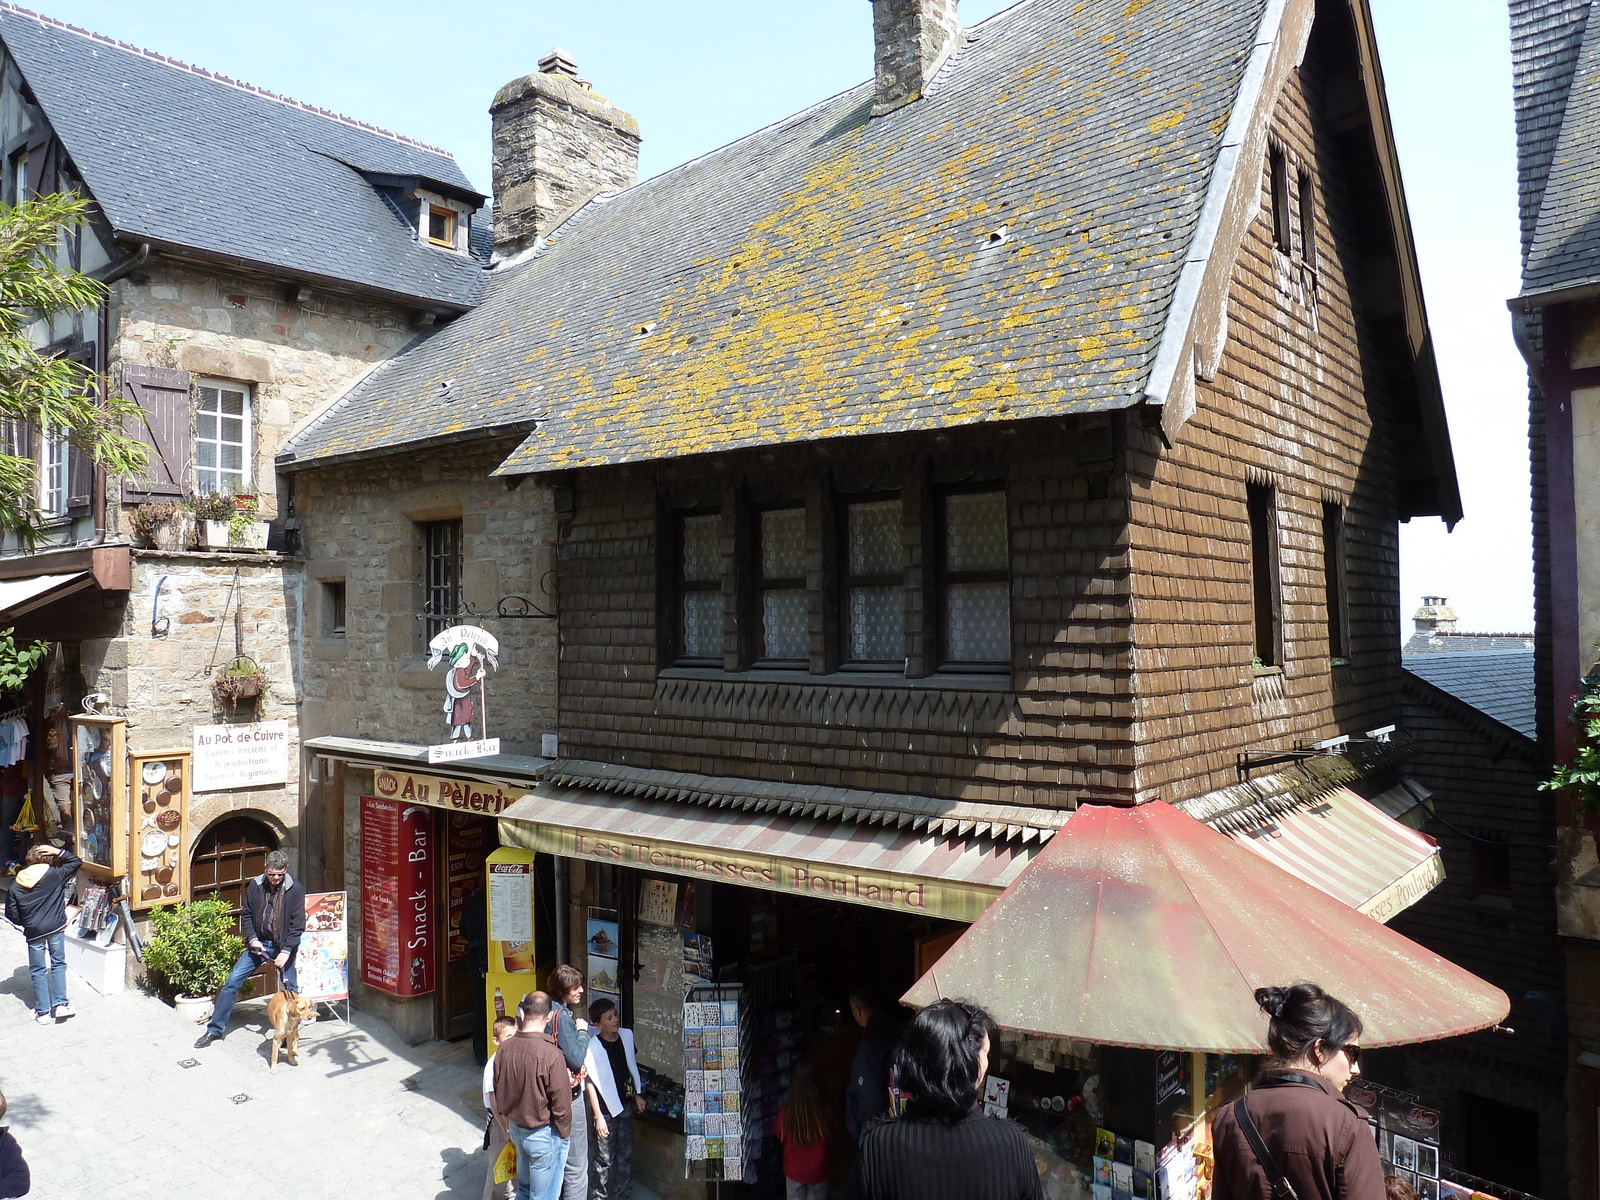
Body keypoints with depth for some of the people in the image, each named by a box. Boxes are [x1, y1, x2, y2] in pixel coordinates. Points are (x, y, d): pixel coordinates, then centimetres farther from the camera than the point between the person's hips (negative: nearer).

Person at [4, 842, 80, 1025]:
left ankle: (43, 1012, 14)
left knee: (38, 970, 10)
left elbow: (11, 913, 3)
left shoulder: (15, 884, 2)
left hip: (33, 932, 1)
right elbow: (76, 861, 7)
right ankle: (60, 1004, 5)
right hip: (56, 927, -1)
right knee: (58, 965, 12)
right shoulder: (55, 875, -5)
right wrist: (58, 852, 4)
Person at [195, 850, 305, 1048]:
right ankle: (215, 1030, 12)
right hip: (258, 944, 3)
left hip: (283, 947, -3)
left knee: (291, 989, 0)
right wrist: (252, 939, -8)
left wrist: (286, 951, -19)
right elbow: (246, 916, 6)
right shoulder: (255, 886, -3)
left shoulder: (295, 889, -11)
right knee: (232, 981, -2)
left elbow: (297, 924, -11)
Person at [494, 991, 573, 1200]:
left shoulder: (504, 1049, -8)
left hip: (516, 1129, 6)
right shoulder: (550, 1054, -27)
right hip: (544, 1134, -6)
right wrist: (564, 1134, -2)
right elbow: (561, 1105, -20)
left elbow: (499, 1096, 5)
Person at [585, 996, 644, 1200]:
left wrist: (638, 1095, 12)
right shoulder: (593, 1047, -19)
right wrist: (598, 1116, -15)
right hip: (606, 1109, -5)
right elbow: (590, 1083, -15)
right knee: (605, 1159, 2)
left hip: (626, 1106, 5)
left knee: (626, 1155, 14)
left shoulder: (627, 1035, -2)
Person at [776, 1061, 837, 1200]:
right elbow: (830, 1132, 0)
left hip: (794, 1168, 0)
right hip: (818, 1168, 0)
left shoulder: (786, 1109, -20)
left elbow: (779, 1134, -3)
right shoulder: (825, 1109, -20)